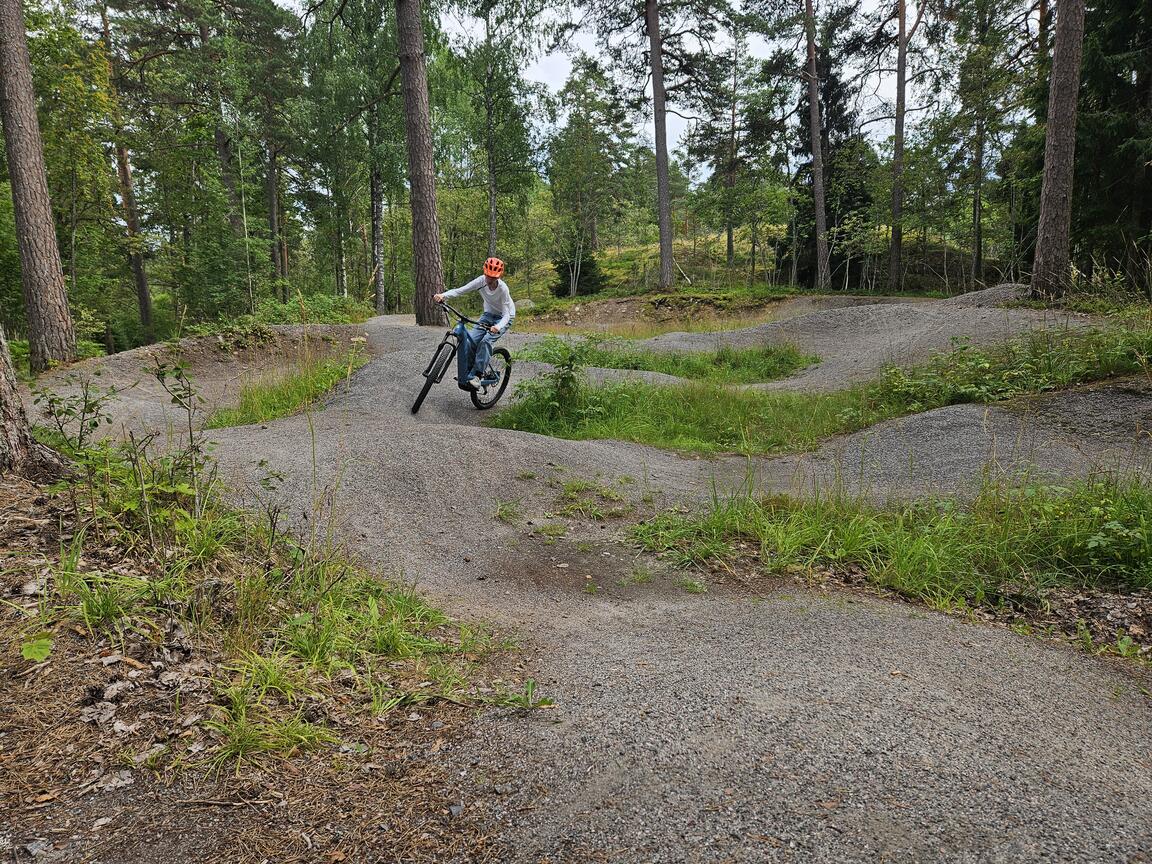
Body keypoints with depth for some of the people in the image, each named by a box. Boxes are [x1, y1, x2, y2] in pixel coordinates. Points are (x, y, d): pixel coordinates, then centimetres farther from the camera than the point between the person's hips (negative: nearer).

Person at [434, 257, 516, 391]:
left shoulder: (502, 288, -28)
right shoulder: (481, 281, -19)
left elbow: (506, 315, -28)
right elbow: (459, 290, -25)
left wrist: (498, 327, -49)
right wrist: (443, 295, -44)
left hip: (503, 317, -4)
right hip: (488, 315, 5)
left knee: (486, 341, -31)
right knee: (469, 342, -15)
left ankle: (476, 375, -25)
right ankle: (464, 379, -10)